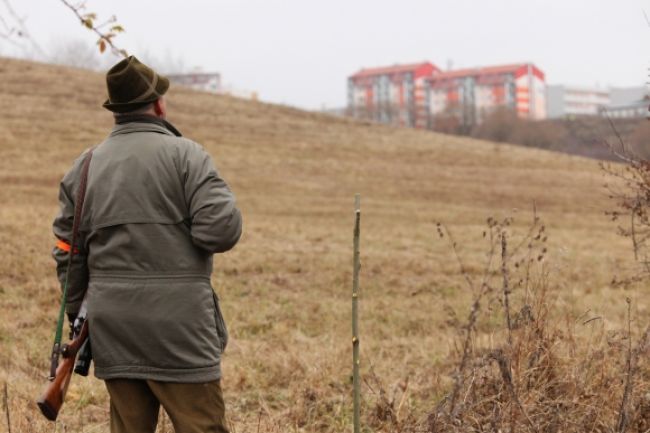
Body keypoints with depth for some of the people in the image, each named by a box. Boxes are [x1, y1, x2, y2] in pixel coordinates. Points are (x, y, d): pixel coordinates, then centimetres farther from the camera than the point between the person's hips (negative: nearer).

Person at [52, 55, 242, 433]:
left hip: (112, 328, 5)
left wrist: (78, 317, 22)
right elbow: (222, 230, -15)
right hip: (178, 325, -5)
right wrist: (223, 198, 7)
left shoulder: (84, 167, 10)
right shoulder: (185, 155, -6)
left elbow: (69, 255, 12)